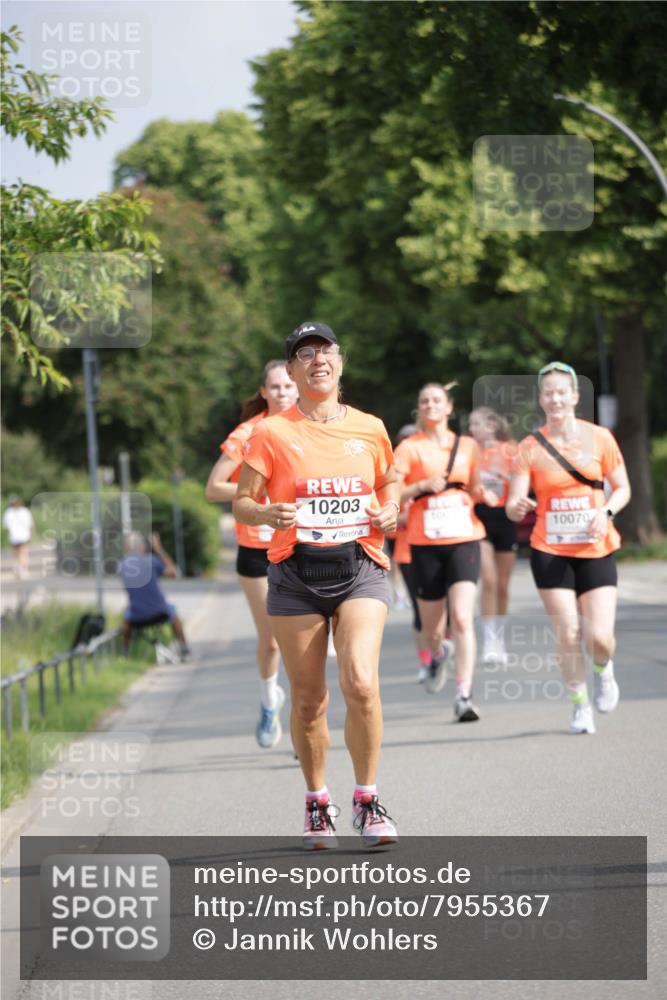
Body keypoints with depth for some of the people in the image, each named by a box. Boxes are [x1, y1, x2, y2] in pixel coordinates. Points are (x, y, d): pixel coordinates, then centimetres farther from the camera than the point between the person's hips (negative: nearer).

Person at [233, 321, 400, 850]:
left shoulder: (369, 429, 9)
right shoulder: (271, 433, 1)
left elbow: (390, 481, 24)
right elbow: (242, 503, 2)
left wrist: (389, 511, 2)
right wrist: (269, 514, -19)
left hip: (360, 568, 1)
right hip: (297, 573, -1)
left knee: (361, 684, -18)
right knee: (308, 699, 3)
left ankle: (367, 799, -2)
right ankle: (317, 802, 24)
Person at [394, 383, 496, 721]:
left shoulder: (467, 446, 10)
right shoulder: (409, 448, 1)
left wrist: (485, 494, 1)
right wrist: (423, 486, -21)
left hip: (464, 539, 1)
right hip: (425, 542, -1)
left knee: (462, 617, -16)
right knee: (431, 622, 10)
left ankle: (464, 695, -16)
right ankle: (437, 654, 48)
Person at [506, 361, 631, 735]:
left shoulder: (599, 438, 0)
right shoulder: (531, 446, -1)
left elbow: (623, 488, 6)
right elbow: (515, 504, -6)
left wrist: (606, 511, -14)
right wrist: (517, 507, -30)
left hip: (596, 550, 0)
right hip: (551, 551, 0)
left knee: (599, 637, -8)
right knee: (568, 634, -5)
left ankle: (605, 669, 27)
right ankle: (581, 704, 16)